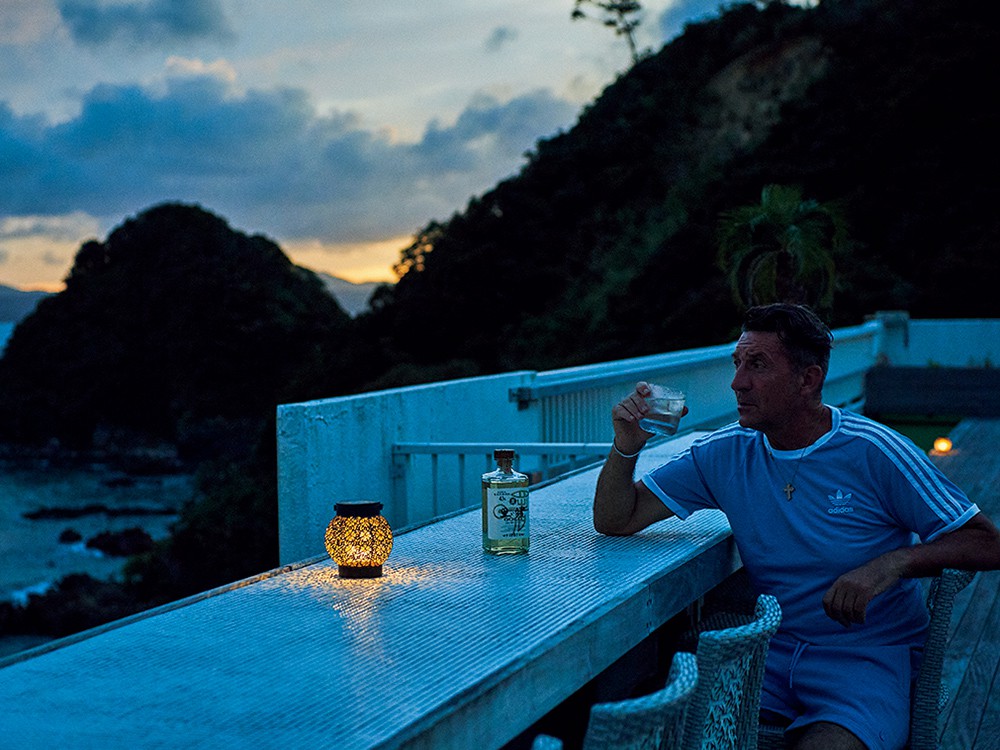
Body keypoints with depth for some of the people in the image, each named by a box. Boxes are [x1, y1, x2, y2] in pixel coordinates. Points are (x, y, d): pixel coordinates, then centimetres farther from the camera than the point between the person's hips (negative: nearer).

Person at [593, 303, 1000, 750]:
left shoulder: (871, 453, -8)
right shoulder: (726, 453, 4)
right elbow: (615, 521, 7)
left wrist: (893, 563, -23)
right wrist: (626, 447, -12)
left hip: (869, 657, -3)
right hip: (771, 652, 4)